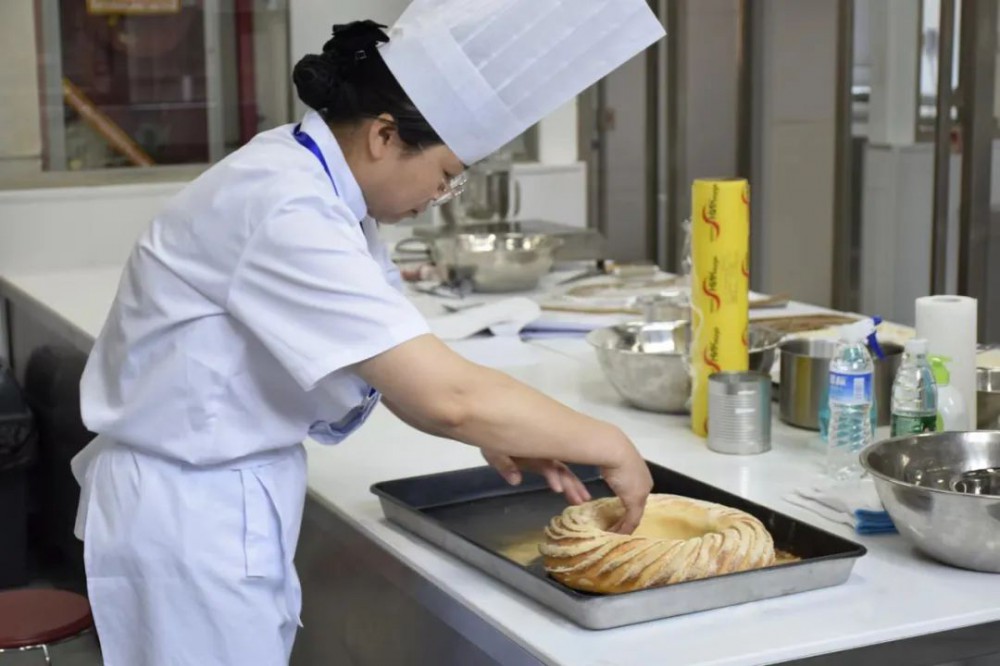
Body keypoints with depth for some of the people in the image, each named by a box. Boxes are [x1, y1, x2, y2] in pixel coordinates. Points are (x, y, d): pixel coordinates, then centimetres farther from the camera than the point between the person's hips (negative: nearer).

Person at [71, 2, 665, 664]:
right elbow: (447, 395, -31)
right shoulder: (285, 213, -28)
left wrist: (497, 432, -8)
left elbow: (404, 361, 6)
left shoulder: (310, 179, 2)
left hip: (233, 500, 9)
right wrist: (609, 445, -19)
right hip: (190, 514, -9)